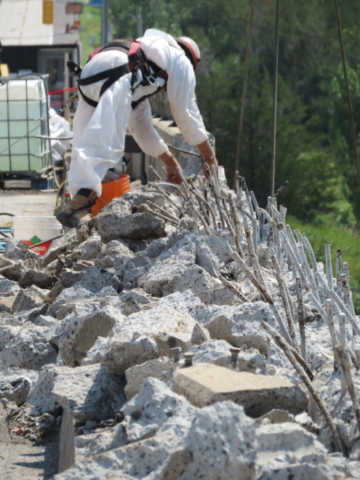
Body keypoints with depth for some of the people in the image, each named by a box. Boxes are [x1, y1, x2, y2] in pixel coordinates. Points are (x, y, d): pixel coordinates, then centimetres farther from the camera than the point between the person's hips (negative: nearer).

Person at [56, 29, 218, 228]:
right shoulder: (181, 60, 26)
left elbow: (140, 123, 45)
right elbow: (186, 112, 22)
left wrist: (168, 159, 48)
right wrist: (209, 155, 30)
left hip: (88, 77, 8)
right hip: (115, 76, -8)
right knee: (104, 143, -18)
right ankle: (83, 197, -31)